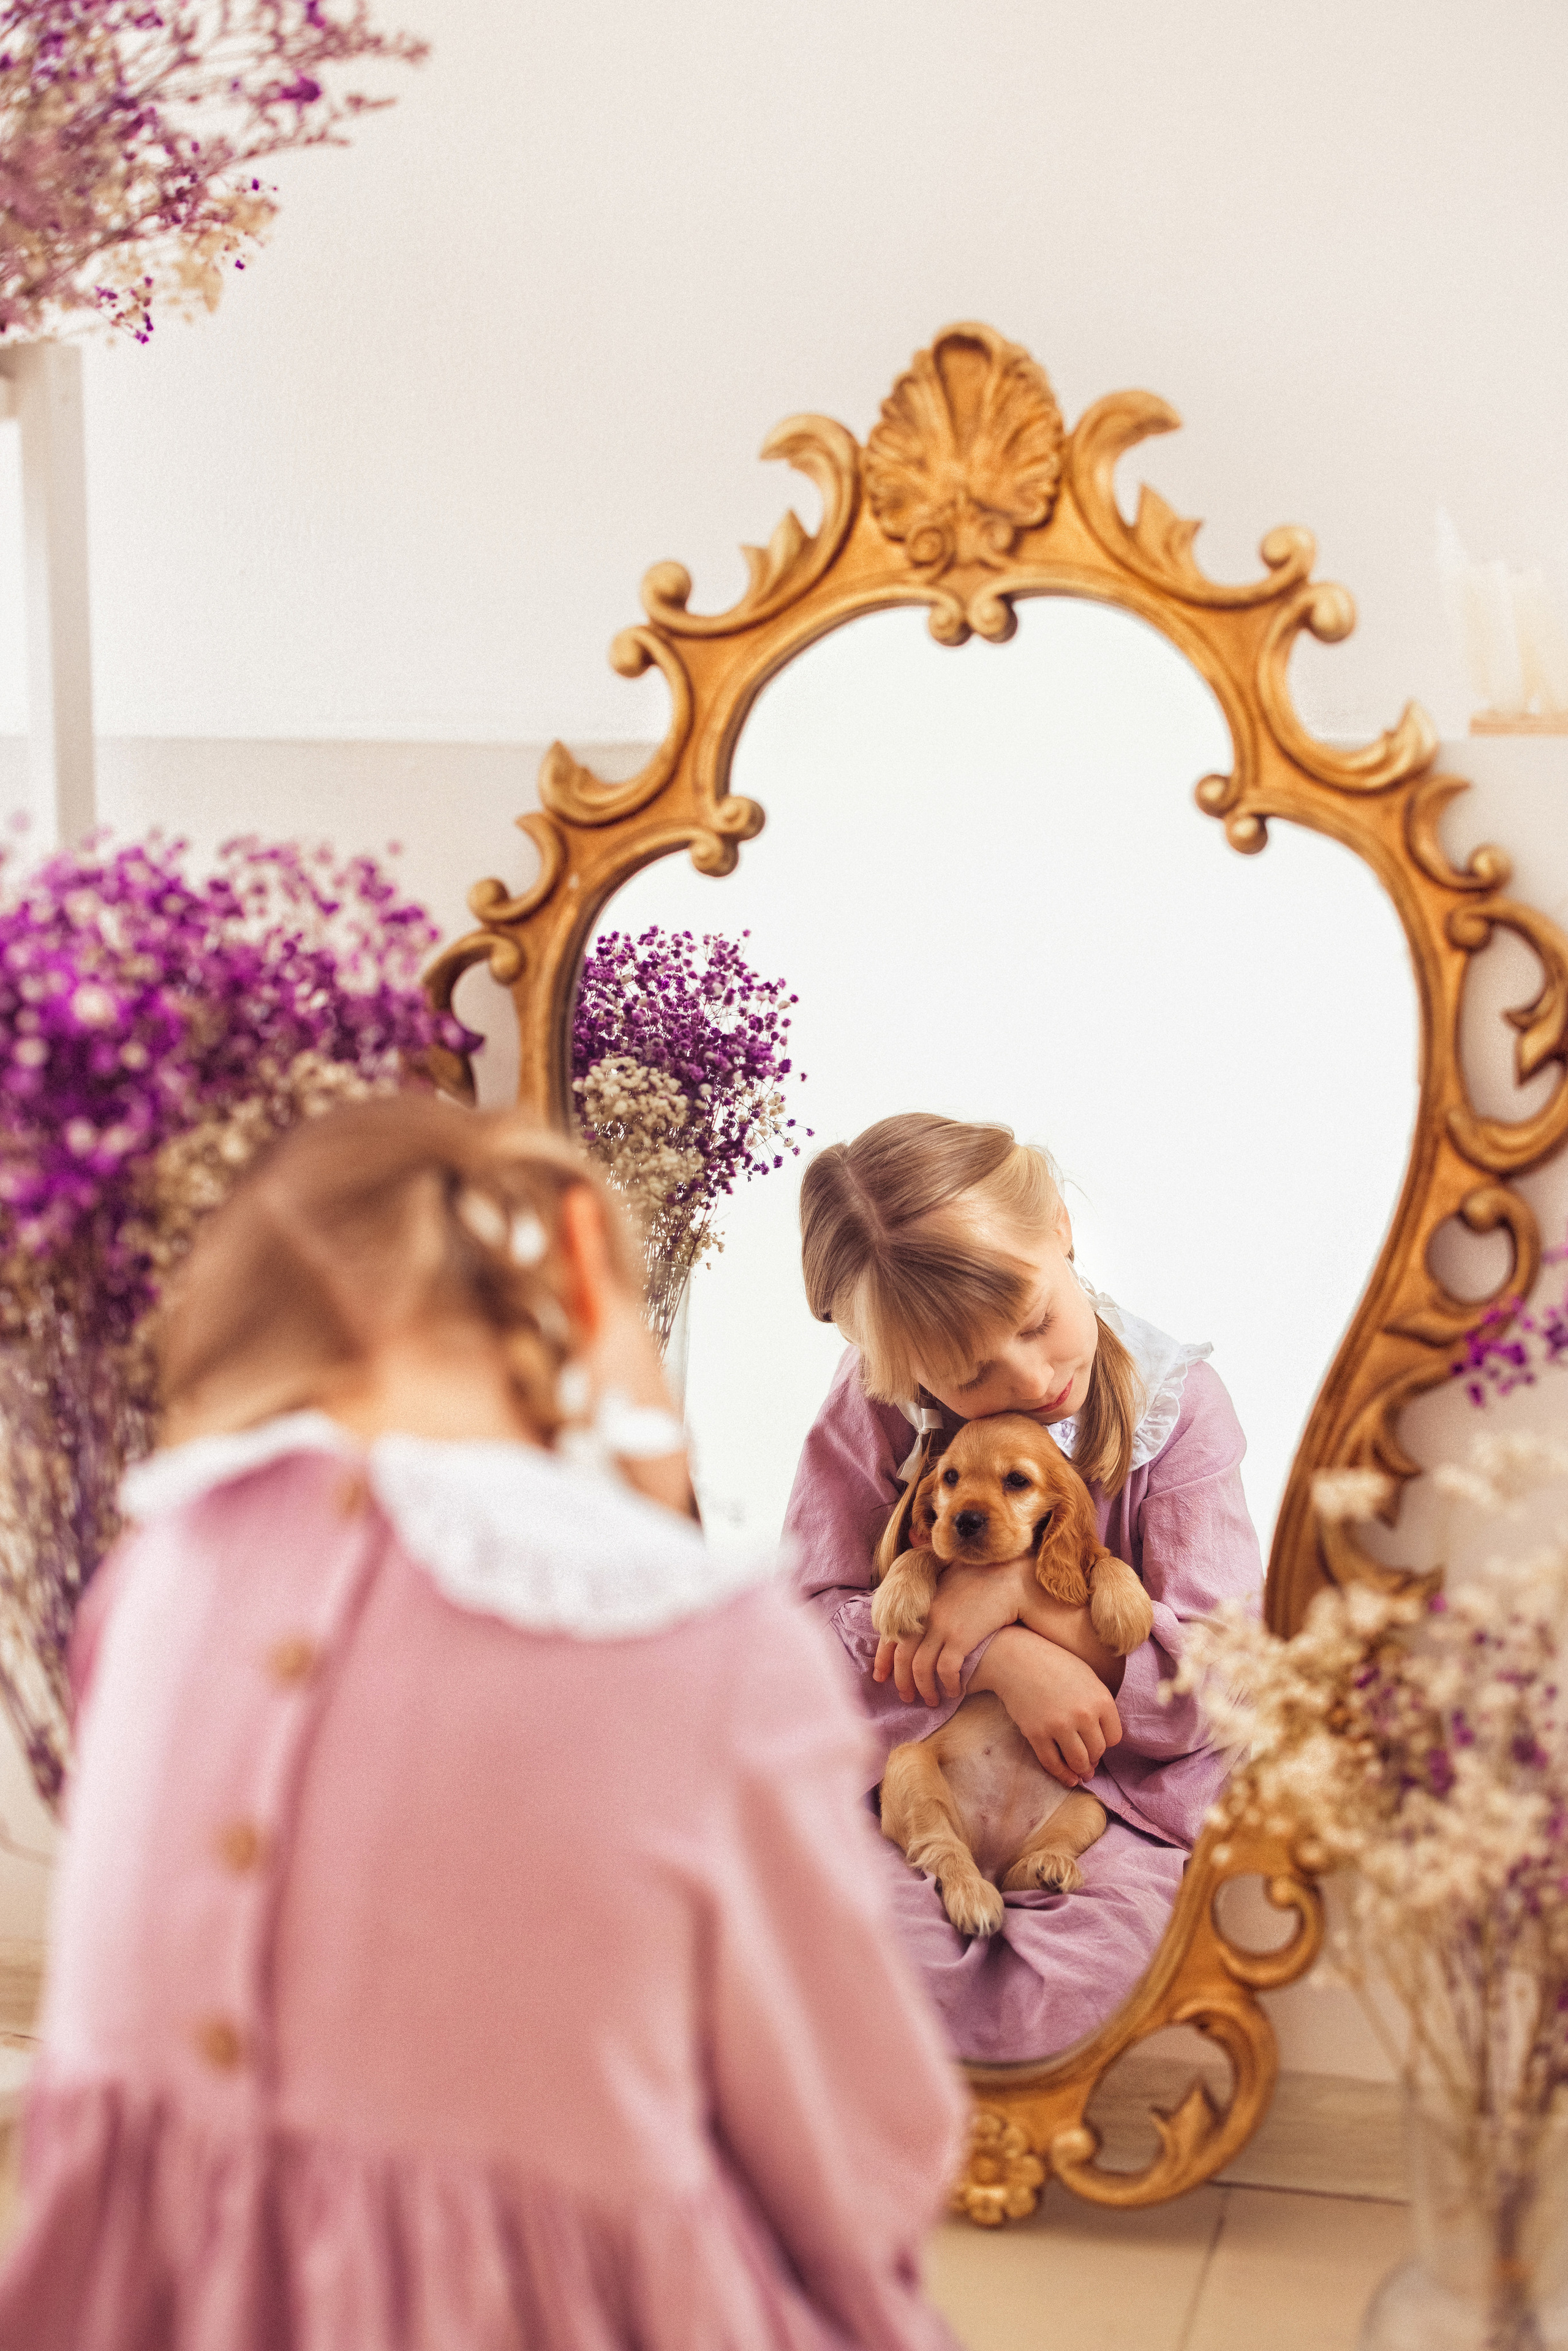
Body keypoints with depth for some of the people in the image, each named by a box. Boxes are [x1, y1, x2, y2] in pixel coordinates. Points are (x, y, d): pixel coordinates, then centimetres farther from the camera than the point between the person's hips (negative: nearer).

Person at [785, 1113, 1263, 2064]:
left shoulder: (1177, 1404, -7)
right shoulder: (876, 1405, -5)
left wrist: (1023, 1590, -22)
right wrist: (1004, 1659, -24)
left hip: (1114, 1789, -1)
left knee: (1056, 1998, -30)